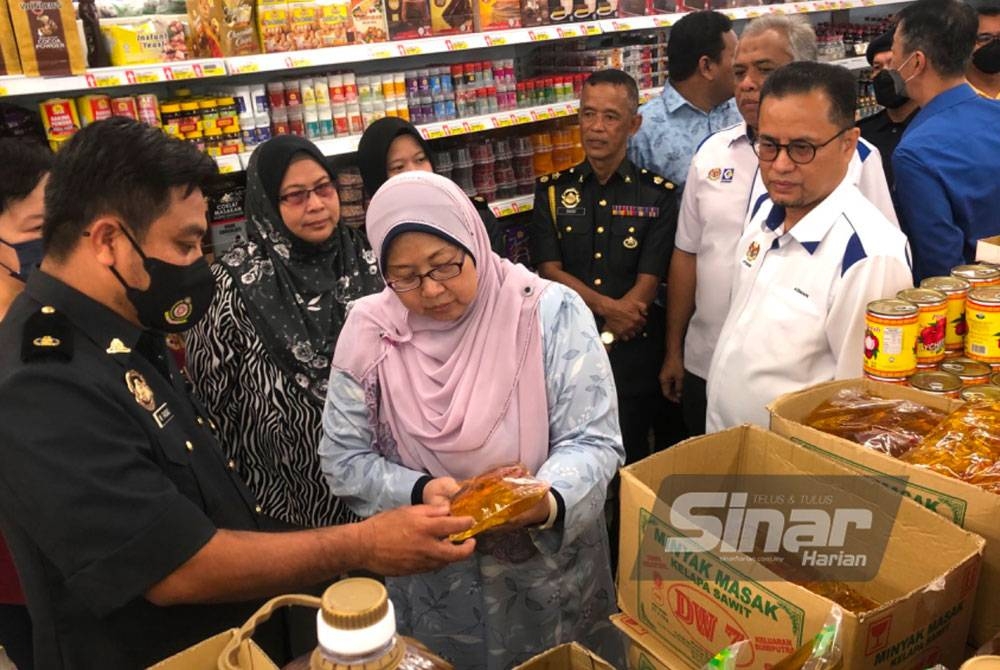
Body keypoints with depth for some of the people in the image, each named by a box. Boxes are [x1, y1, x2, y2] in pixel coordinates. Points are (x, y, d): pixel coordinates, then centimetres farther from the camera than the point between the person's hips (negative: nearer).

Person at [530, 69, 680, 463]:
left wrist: (604, 339, -17)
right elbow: (550, 271, -4)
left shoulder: (658, 195, -1)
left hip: (635, 353, -1)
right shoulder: (552, 191, 5)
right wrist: (608, 307, -17)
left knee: (631, 459, 9)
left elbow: (648, 282, -8)